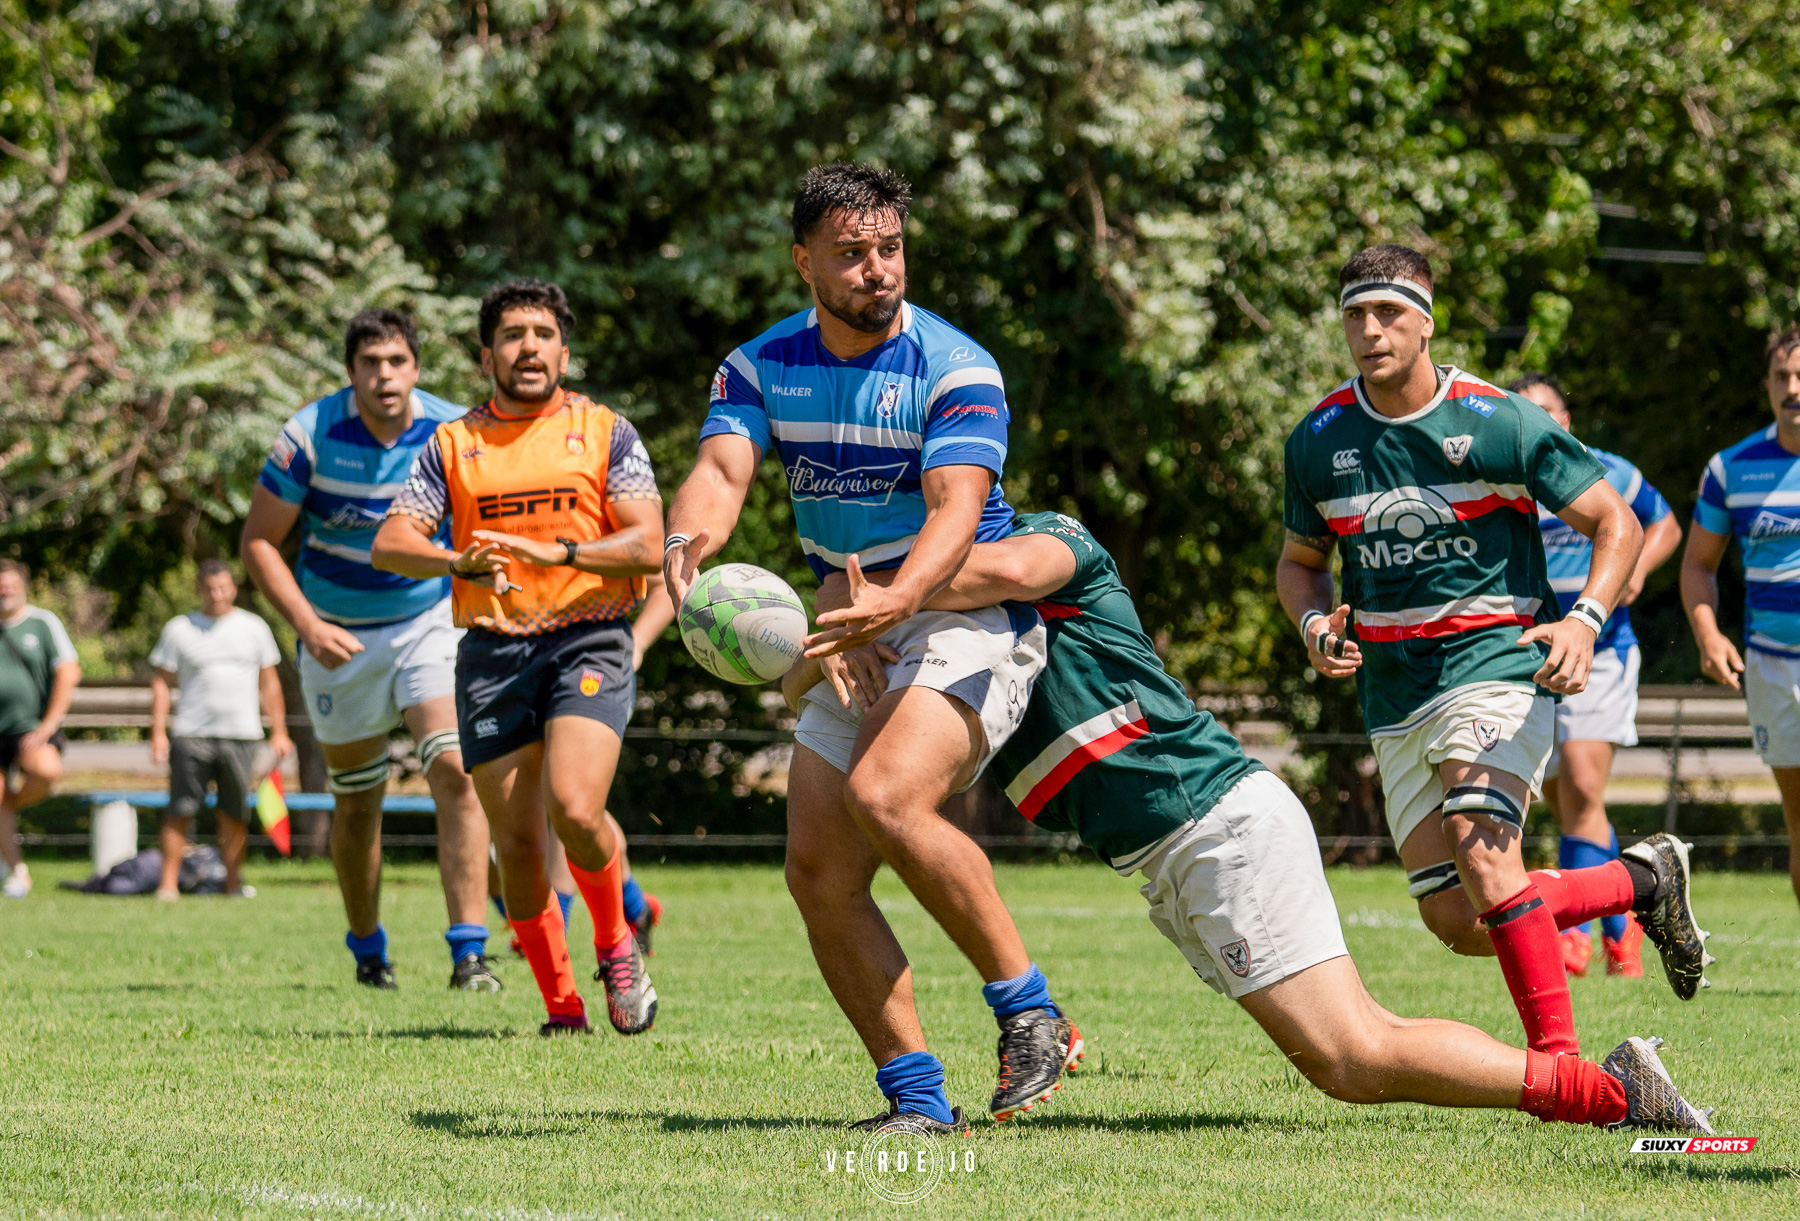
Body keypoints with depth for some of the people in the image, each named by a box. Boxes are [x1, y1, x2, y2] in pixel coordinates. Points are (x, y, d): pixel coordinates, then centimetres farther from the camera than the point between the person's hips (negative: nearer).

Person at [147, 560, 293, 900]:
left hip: (242, 735, 2)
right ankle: (168, 883, -6)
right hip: (191, 735, -1)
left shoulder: (254, 627, 11)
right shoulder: (179, 629, 6)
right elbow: (161, 682, 7)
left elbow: (269, 683, 15)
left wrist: (279, 732, 10)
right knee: (180, 810, -8)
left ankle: (233, 881, 13)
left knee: (235, 814, 3)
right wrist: (158, 732, -2)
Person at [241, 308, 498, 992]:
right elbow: (259, 541, -9)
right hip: (340, 638, 0)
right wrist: (308, 625, -20)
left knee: (455, 770, -19)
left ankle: (469, 951, -20)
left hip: (432, 620, 0)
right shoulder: (310, 436, -16)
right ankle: (366, 949, 30)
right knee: (357, 801, 8)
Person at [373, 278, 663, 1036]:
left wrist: (558, 553, -17)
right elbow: (390, 545, 2)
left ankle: (616, 945, 5)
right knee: (516, 844, -1)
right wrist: (460, 563, -18)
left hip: (589, 641, -2)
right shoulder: (452, 444, 12)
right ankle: (561, 1006, 13)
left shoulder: (604, 432, 7)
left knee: (575, 809, -22)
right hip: (491, 652, 2)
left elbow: (647, 545, -2)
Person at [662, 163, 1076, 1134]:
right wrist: (687, 542, -37)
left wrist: (900, 596, -45)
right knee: (818, 872, -3)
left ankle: (1029, 1012, -18)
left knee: (887, 796, -30)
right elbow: (721, 469, -12)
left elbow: (957, 504, -25)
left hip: (967, 619, -6)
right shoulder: (763, 366, 3)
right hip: (854, 642, 6)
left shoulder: (955, 369, -12)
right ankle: (916, 1096, 3)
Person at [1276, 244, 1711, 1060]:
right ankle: (1644, 879, 22)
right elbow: (1300, 562, 18)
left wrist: (1585, 621, -19)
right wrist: (1315, 624, -4)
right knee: (1458, 924, 0)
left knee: (1479, 849, -29)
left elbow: (1616, 523, -2)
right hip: (1392, 688, 5)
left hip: (1498, 658, -5)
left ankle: (1558, 1059, -21)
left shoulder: (1499, 423, -8)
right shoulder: (1318, 440, 3)